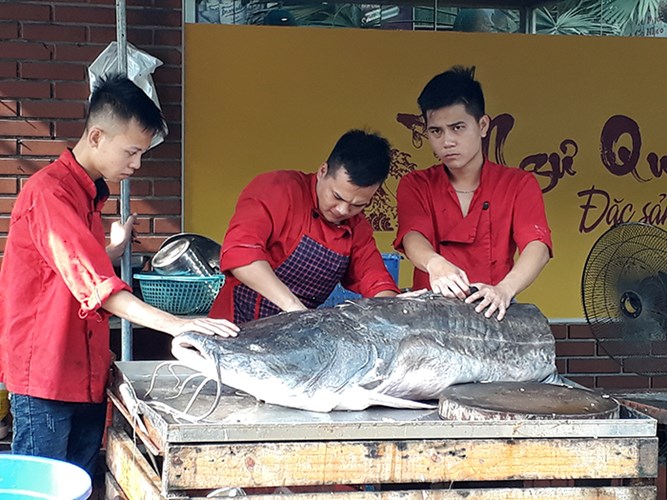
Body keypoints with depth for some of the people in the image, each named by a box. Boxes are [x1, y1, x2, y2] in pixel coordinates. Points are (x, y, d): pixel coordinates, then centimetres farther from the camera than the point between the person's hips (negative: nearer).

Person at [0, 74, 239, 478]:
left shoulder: (90, 194, 16)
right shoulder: (49, 192, -16)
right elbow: (93, 282, -27)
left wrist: (115, 249, 11)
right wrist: (174, 323, -33)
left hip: (86, 375, 9)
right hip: (45, 373, -9)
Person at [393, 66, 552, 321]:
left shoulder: (519, 185, 7)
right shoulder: (415, 185, 10)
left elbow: (538, 247, -9)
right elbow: (412, 237, -9)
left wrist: (504, 290, -30)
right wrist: (435, 264, -34)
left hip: (490, 317, 0)